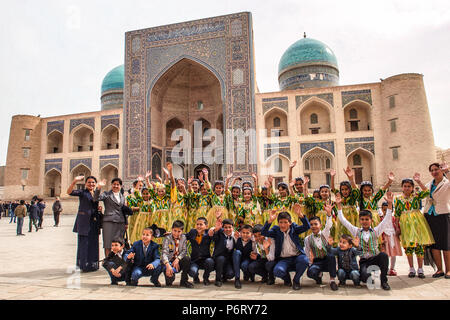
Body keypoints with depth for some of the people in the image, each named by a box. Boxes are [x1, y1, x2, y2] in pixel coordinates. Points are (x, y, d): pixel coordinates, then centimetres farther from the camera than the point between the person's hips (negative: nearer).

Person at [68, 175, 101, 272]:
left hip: (94, 222, 5)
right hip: (84, 221, -5)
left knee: (93, 243, 8)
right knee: (84, 243, -2)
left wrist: (99, 208, 5)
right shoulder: (82, 192, -1)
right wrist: (75, 181, -29)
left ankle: (92, 265, 17)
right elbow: (69, 192, -17)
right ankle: (84, 265, 6)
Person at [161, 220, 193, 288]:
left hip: (177, 262, 3)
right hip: (168, 261, -3)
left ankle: (184, 281, -9)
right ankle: (169, 280, 13)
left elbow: (184, 251, -5)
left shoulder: (183, 237, -1)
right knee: (170, 278, -28)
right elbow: (164, 253, -24)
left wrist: (177, 259, -24)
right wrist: (167, 265, -40)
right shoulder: (167, 238, -12)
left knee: (187, 259, -27)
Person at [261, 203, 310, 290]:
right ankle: (287, 279, 9)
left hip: (297, 257, 1)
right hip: (283, 259, -1)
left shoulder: (294, 228, 4)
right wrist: (270, 220, -31)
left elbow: (307, 227, -12)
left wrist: (300, 214, -30)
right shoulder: (276, 230, 2)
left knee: (304, 260, -33)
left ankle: (296, 280, -1)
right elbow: (264, 233, -14)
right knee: (277, 271, -31)